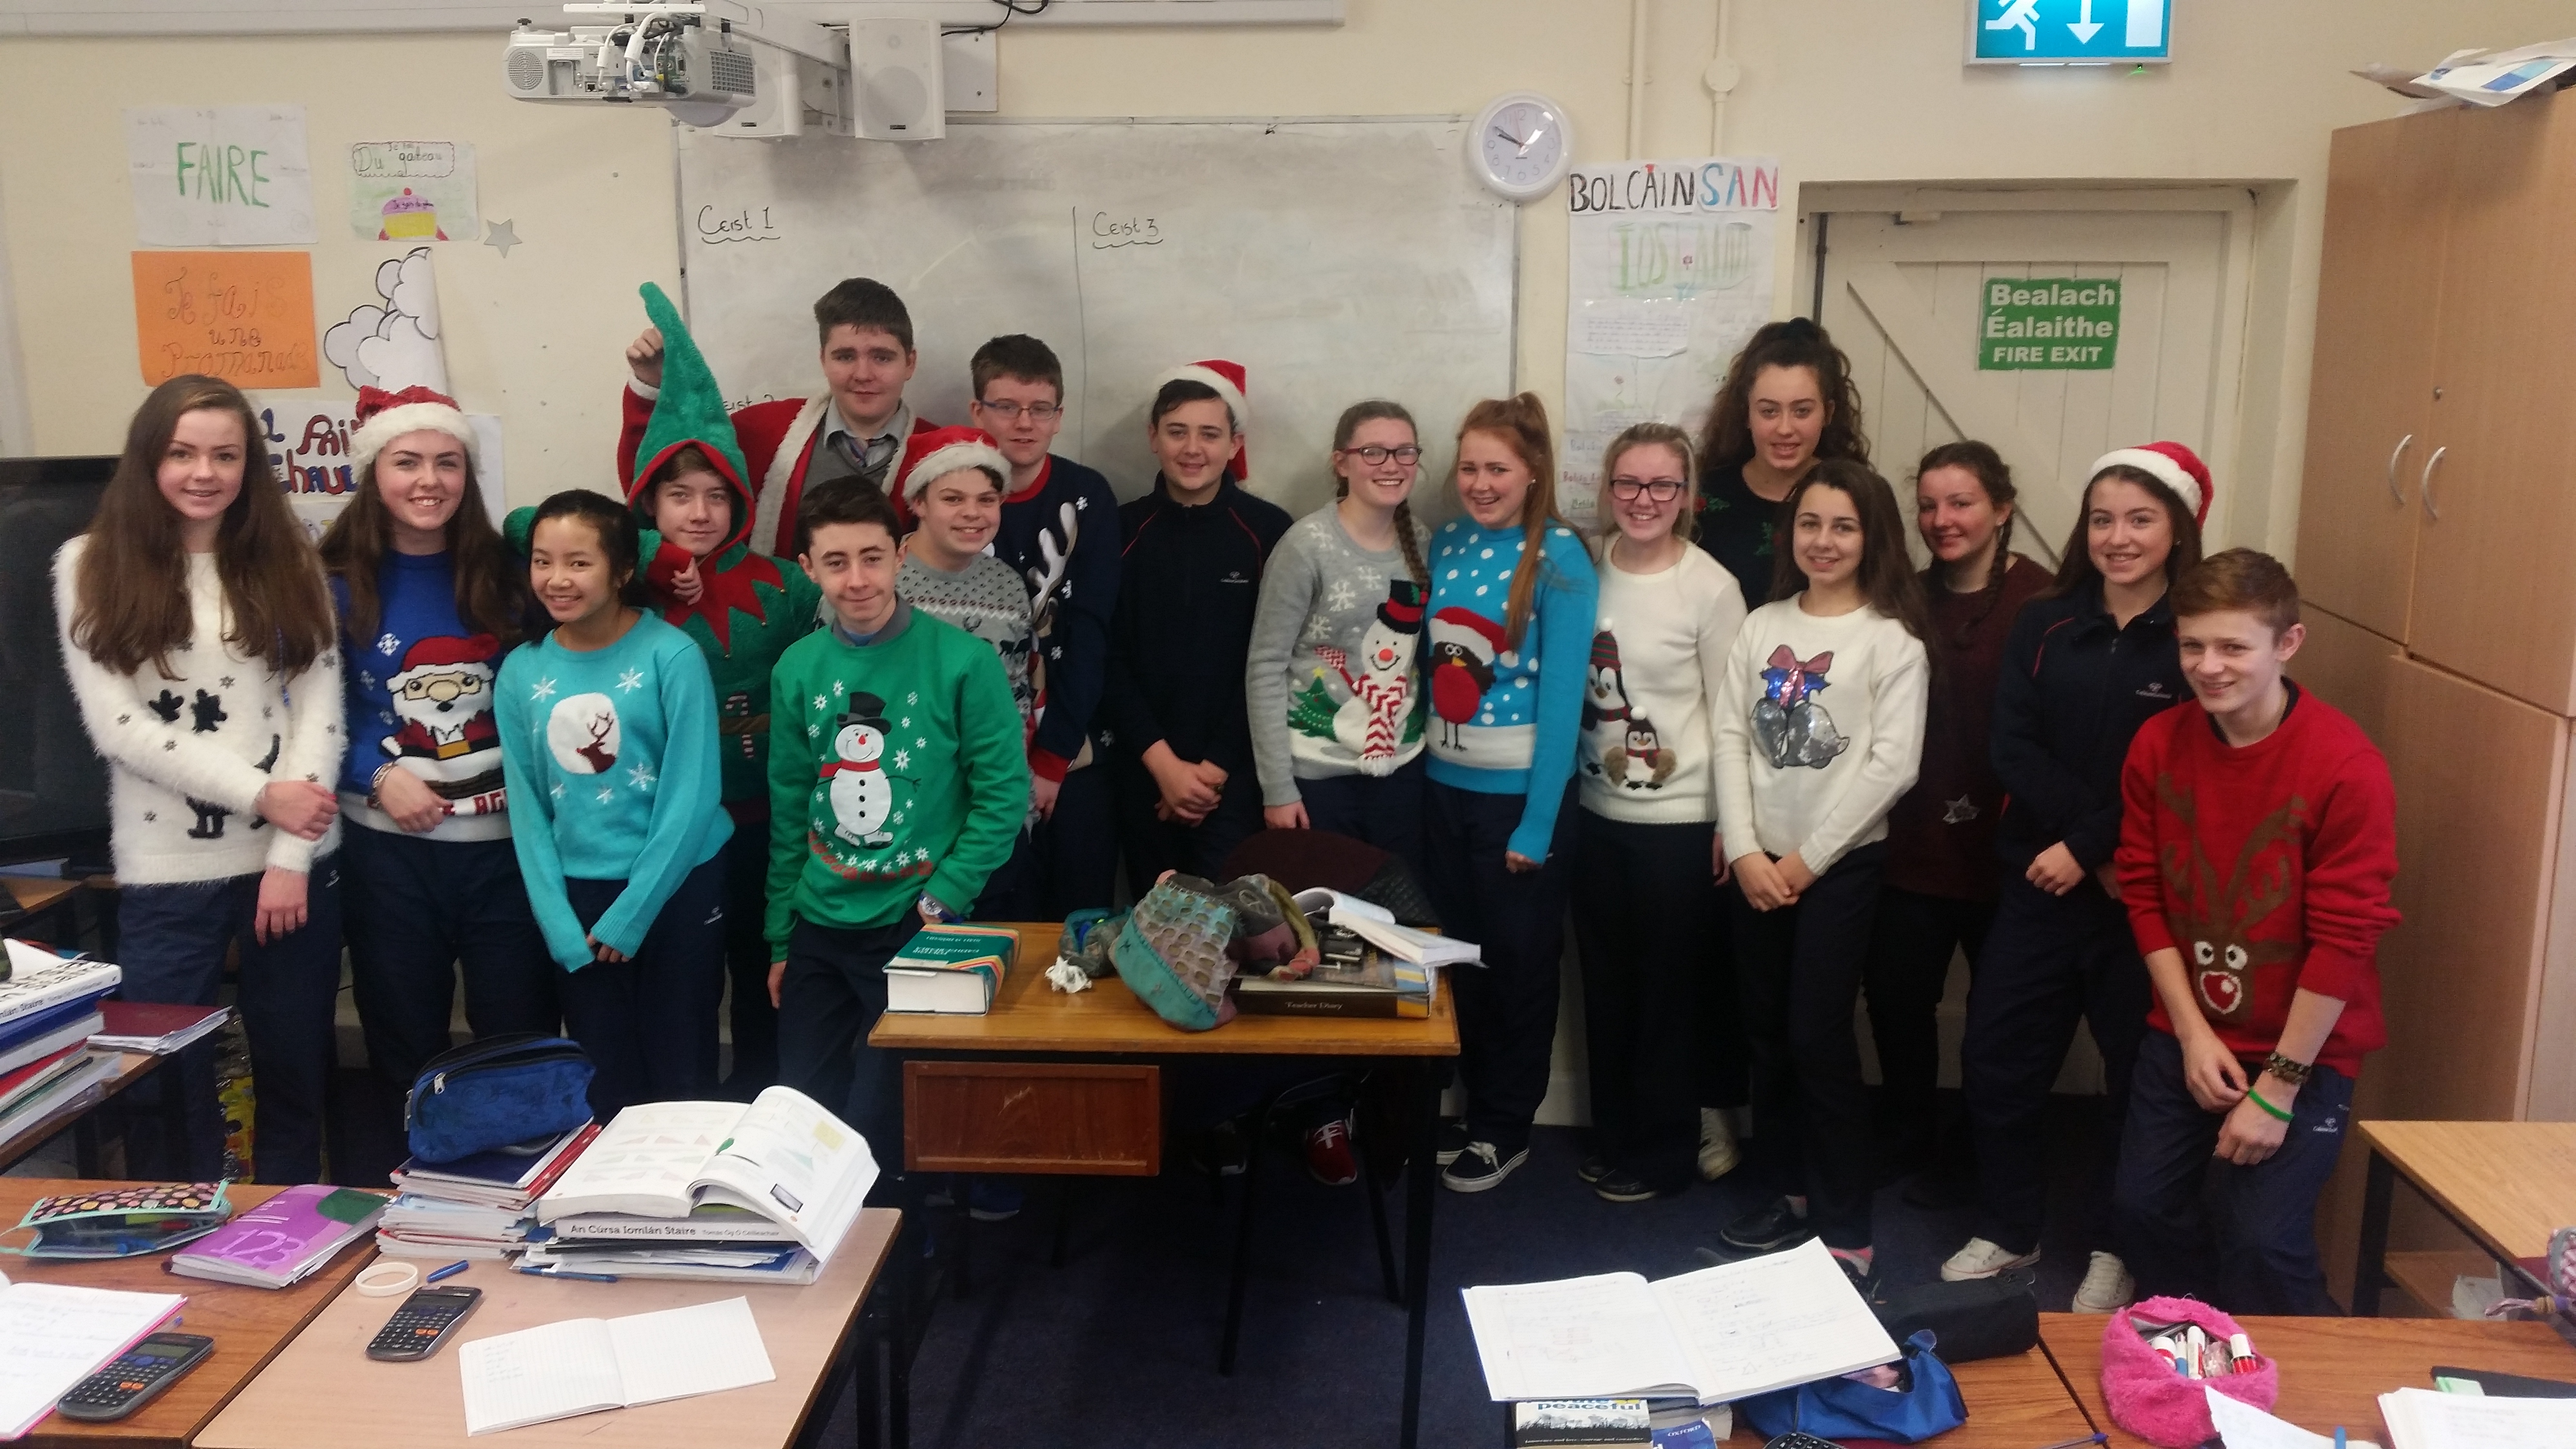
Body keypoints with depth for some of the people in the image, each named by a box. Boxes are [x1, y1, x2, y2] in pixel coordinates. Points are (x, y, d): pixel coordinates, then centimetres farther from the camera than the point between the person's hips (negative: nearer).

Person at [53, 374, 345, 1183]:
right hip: (167, 873, -1)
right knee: (169, 1089, 5)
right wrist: (259, 794, -14)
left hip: (296, 861, 2)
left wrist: (290, 858, -9)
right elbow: (117, 726, -7)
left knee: (296, 1076, 11)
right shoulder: (91, 568, 0)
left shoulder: (288, 563, 6)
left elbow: (320, 709, -1)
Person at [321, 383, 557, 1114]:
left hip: (506, 840, 1)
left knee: (524, 1041, 7)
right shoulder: (336, 586, 0)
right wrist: (377, 778, -13)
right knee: (407, 1051, 13)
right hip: (389, 847, -1)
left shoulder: (504, 575, 5)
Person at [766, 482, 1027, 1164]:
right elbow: (789, 810, 10)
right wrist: (781, 939, 11)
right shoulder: (797, 668, 2)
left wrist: (939, 905, -12)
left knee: (882, 1126, 0)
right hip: (819, 930, 4)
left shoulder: (962, 660, -10)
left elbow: (1004, 795, -7)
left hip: (916, 930, -4)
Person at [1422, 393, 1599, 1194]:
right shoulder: (1445, 544, 4)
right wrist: (1420, 767, 2)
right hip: (1444, 787, 5)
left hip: (1519, 794, -5)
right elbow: (1429, 666, 10)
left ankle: (1506, 1130, 25)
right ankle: (1475, 1109, 32)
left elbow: (1562, 694, -15)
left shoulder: (1560, 558, -12)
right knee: (1461, 957, 15)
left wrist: (1538, 822, -17)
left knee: (1518, 964, 10)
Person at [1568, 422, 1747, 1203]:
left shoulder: (1710, 587, -11)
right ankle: (1613, 1137, 31)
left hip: (1681, 822, -4)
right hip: (1598, 813, 4)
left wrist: (1730, 823, -6)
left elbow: (1730, 716, -7)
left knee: (1671, 991, 7)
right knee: (1606, 985, 15)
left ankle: (1662, 1153, 23)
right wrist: (1567, 790, 6)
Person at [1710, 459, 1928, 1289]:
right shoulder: (1762, 627, 7)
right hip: (1757, 864, 5)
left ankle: (1846, 1234, 6)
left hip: (1841, 863, -4)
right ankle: (1790, 1194, 27)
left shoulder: (1892, 640, -6)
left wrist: (1807, 859, -12)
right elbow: (1731, 739, 3)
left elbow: (1892, 765, -12)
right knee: (1766, 1032, 11)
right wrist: (1745, 852, -7)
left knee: (1819, 1038, -5)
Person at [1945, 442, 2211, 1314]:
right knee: (1997, 1060, 8)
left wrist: (2087, 848, -16)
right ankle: (2008, 1230, 28)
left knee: (2137, 1074, 10)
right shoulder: (2044, 626, 4)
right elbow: (2013, 749, -5)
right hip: (2040, 884, 4)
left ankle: (2117, 1249, 29)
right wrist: (2103, 850, -15)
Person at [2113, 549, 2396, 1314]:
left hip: (2302, 1048, -4)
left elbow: (2344, 938, -18)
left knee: (2266, 1243, -9)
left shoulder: (2346, 767, -19)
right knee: (2144, 1205, 8)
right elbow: (2144, 893, 0)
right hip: (2183, 1035, 4)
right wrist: (2192, 1033, -6)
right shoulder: (2158, 744, -6)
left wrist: (2279, 1086, -16)